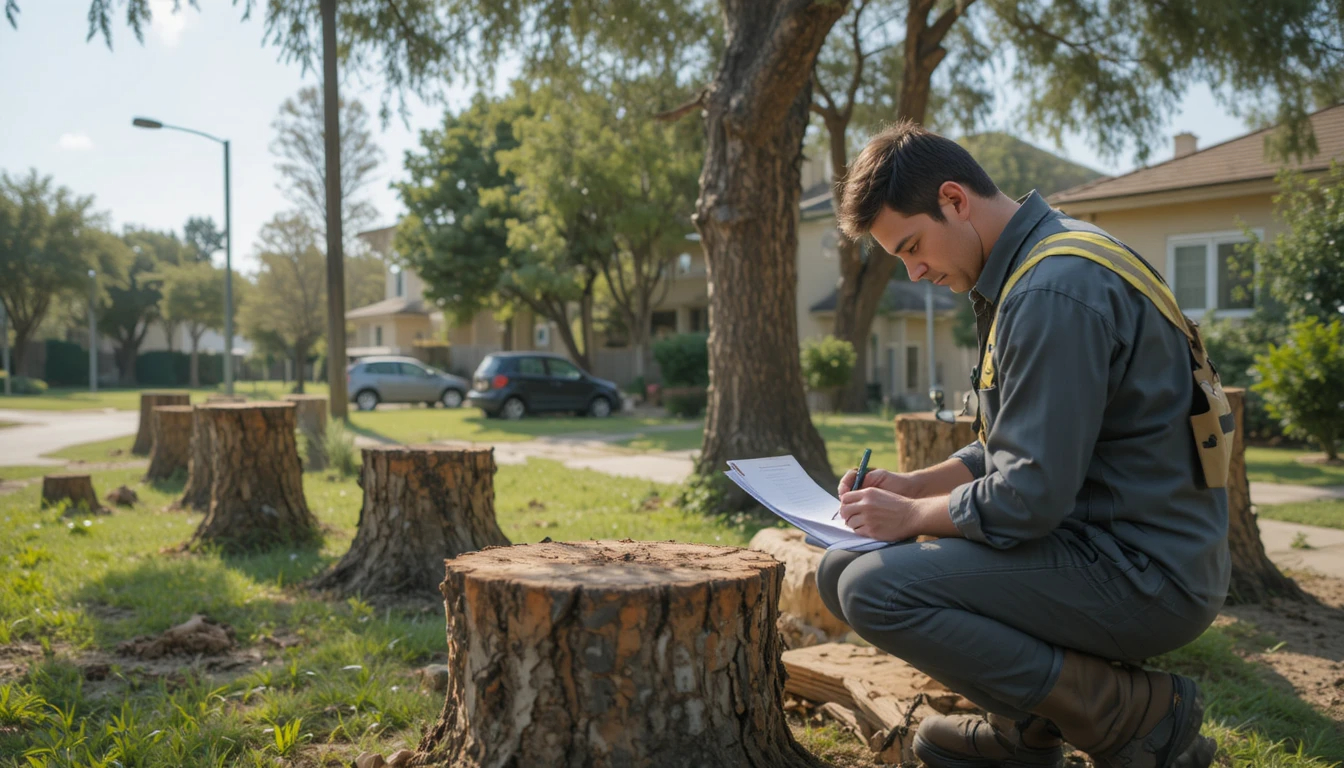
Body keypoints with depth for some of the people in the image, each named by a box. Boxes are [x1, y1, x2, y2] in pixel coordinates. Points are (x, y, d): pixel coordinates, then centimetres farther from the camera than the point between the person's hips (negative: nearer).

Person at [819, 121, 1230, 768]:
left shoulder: (1054, 291, -22)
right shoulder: (1033, 266, 12)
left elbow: (1030, 499, -25)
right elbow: (1019, 449, 19)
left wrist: (912, 516, -9)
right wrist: (914, 485, 6)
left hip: (1146, 575, -10)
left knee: (875, 591, -24)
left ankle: (1139, 715, -9)